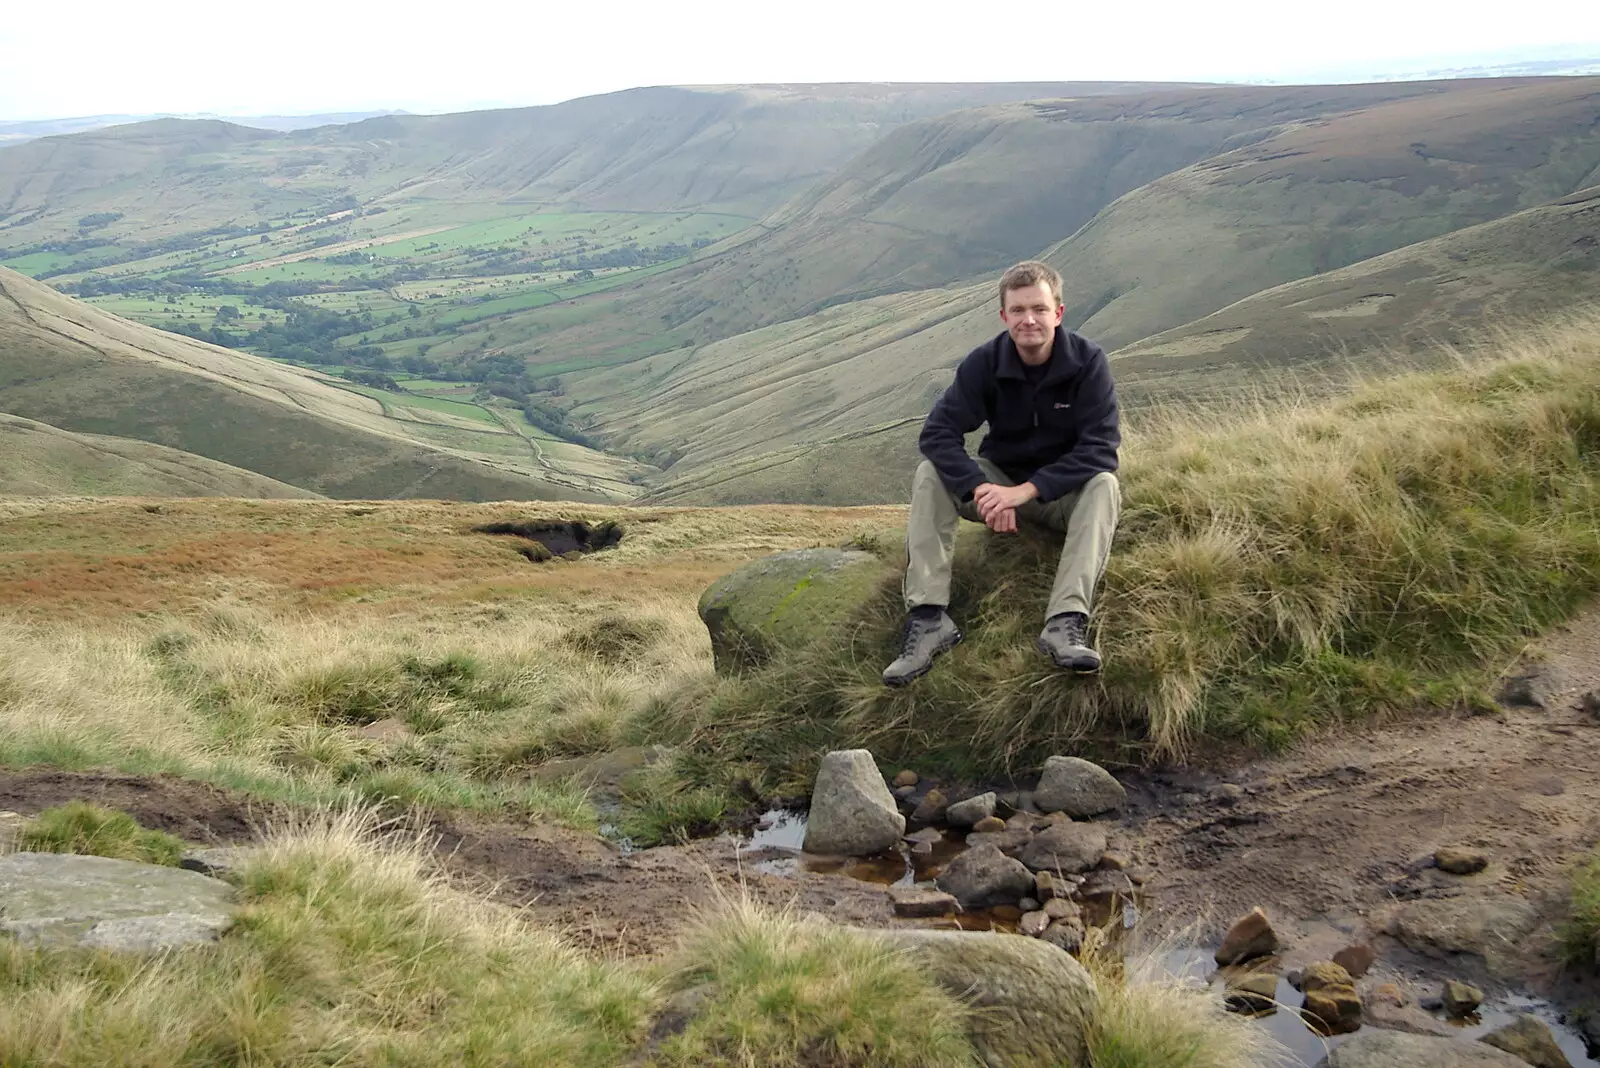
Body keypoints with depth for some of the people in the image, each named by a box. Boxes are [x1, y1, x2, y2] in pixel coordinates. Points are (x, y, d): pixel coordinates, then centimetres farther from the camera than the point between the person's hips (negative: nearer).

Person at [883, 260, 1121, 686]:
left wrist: (1027, 490, -34)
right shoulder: (984, 363, -12)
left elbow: (1100, 448, -24)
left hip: (1064, 491, -2)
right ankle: (928, 618, -33)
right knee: (930, 475, -23)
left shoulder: (1088, 362, -17)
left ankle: (1066, 624, -45)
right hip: (999, 478, 2)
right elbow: (937, 432, -20)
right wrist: (981, 490, -37)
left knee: (1104, 486, -33)